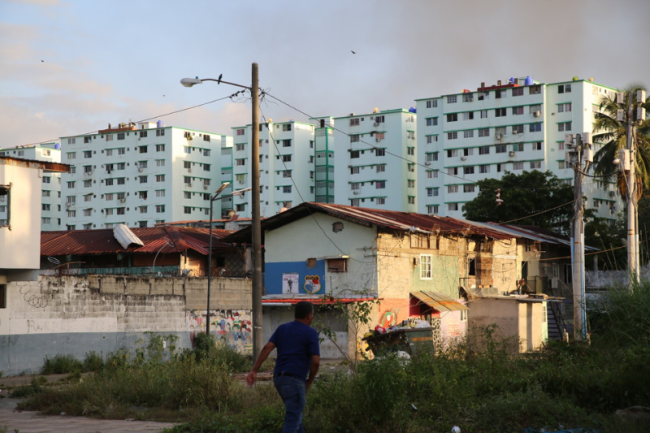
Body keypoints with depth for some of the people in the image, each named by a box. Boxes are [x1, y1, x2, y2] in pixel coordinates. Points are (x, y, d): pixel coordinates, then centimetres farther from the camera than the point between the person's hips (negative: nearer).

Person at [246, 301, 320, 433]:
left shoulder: (282, 328, 13)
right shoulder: (311, 333, -3)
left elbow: (267, 348, 1)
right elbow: (315, 362, -11)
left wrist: (254, 371, -4)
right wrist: (309, 382, 5)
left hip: (279, 377, 7)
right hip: (294, 379, -7)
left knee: (295, 413, 24)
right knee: (292, 420, -7)